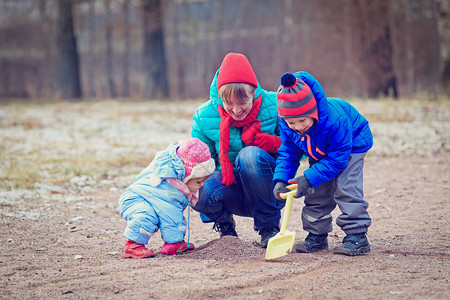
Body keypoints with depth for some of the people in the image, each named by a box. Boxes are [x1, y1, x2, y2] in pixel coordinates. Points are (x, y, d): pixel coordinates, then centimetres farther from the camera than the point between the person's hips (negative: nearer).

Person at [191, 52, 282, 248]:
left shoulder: (274, 106, -13)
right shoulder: (204, 116, -8)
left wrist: (272, 143, -24)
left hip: (270, 192, -1)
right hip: (231, 190, 2)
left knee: (250, 154, -33)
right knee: (200, 192, -33)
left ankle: (269, 226, -13)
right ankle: (224, 223, 7)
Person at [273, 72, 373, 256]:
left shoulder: (335, 121, -43)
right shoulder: (287, 125, -26)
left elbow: (337, 159, -35)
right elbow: (288, 153, -12)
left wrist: (308, 179, -38)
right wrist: (281, 179, -28)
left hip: (353, 143, -6)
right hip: (319, 151, 6)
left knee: (344, 187, -19)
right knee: (317, 191, 0)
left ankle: (357, 236, -15)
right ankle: (317, 235, 11)